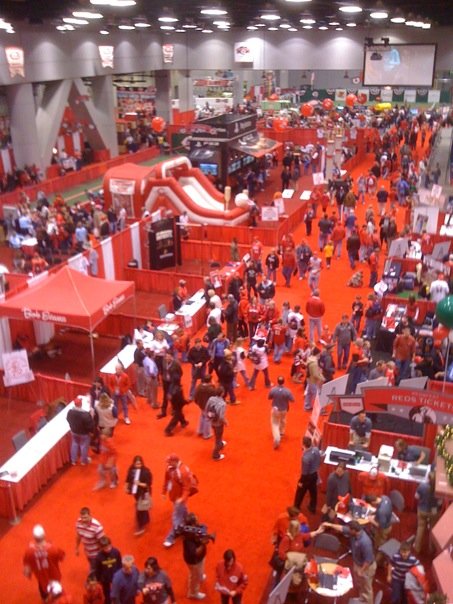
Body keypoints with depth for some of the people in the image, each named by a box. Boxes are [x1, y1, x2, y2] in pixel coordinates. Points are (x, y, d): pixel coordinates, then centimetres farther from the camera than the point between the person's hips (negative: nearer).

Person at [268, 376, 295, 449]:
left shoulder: (273, 390, -24)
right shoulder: (287, 391, -26)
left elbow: (269, 398, -8)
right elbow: (292, 400, -15)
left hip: (275, 409, -1)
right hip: (284, 410, 1)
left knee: (275, 424, 10)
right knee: (283, 421, 30)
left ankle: (277, 439, -6)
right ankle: (281, 432, 52)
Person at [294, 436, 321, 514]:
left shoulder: (306, 457, -36)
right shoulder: (316, 449, -16)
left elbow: (304, 471, -24)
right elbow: (319, 462, 1)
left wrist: (301, 481, -10)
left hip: (307, 476, -6)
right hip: (315, 474, 6)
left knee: (300, 493, 16)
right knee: (313, 492, 26)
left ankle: (296, 509, 35)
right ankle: (313, 508, 46)